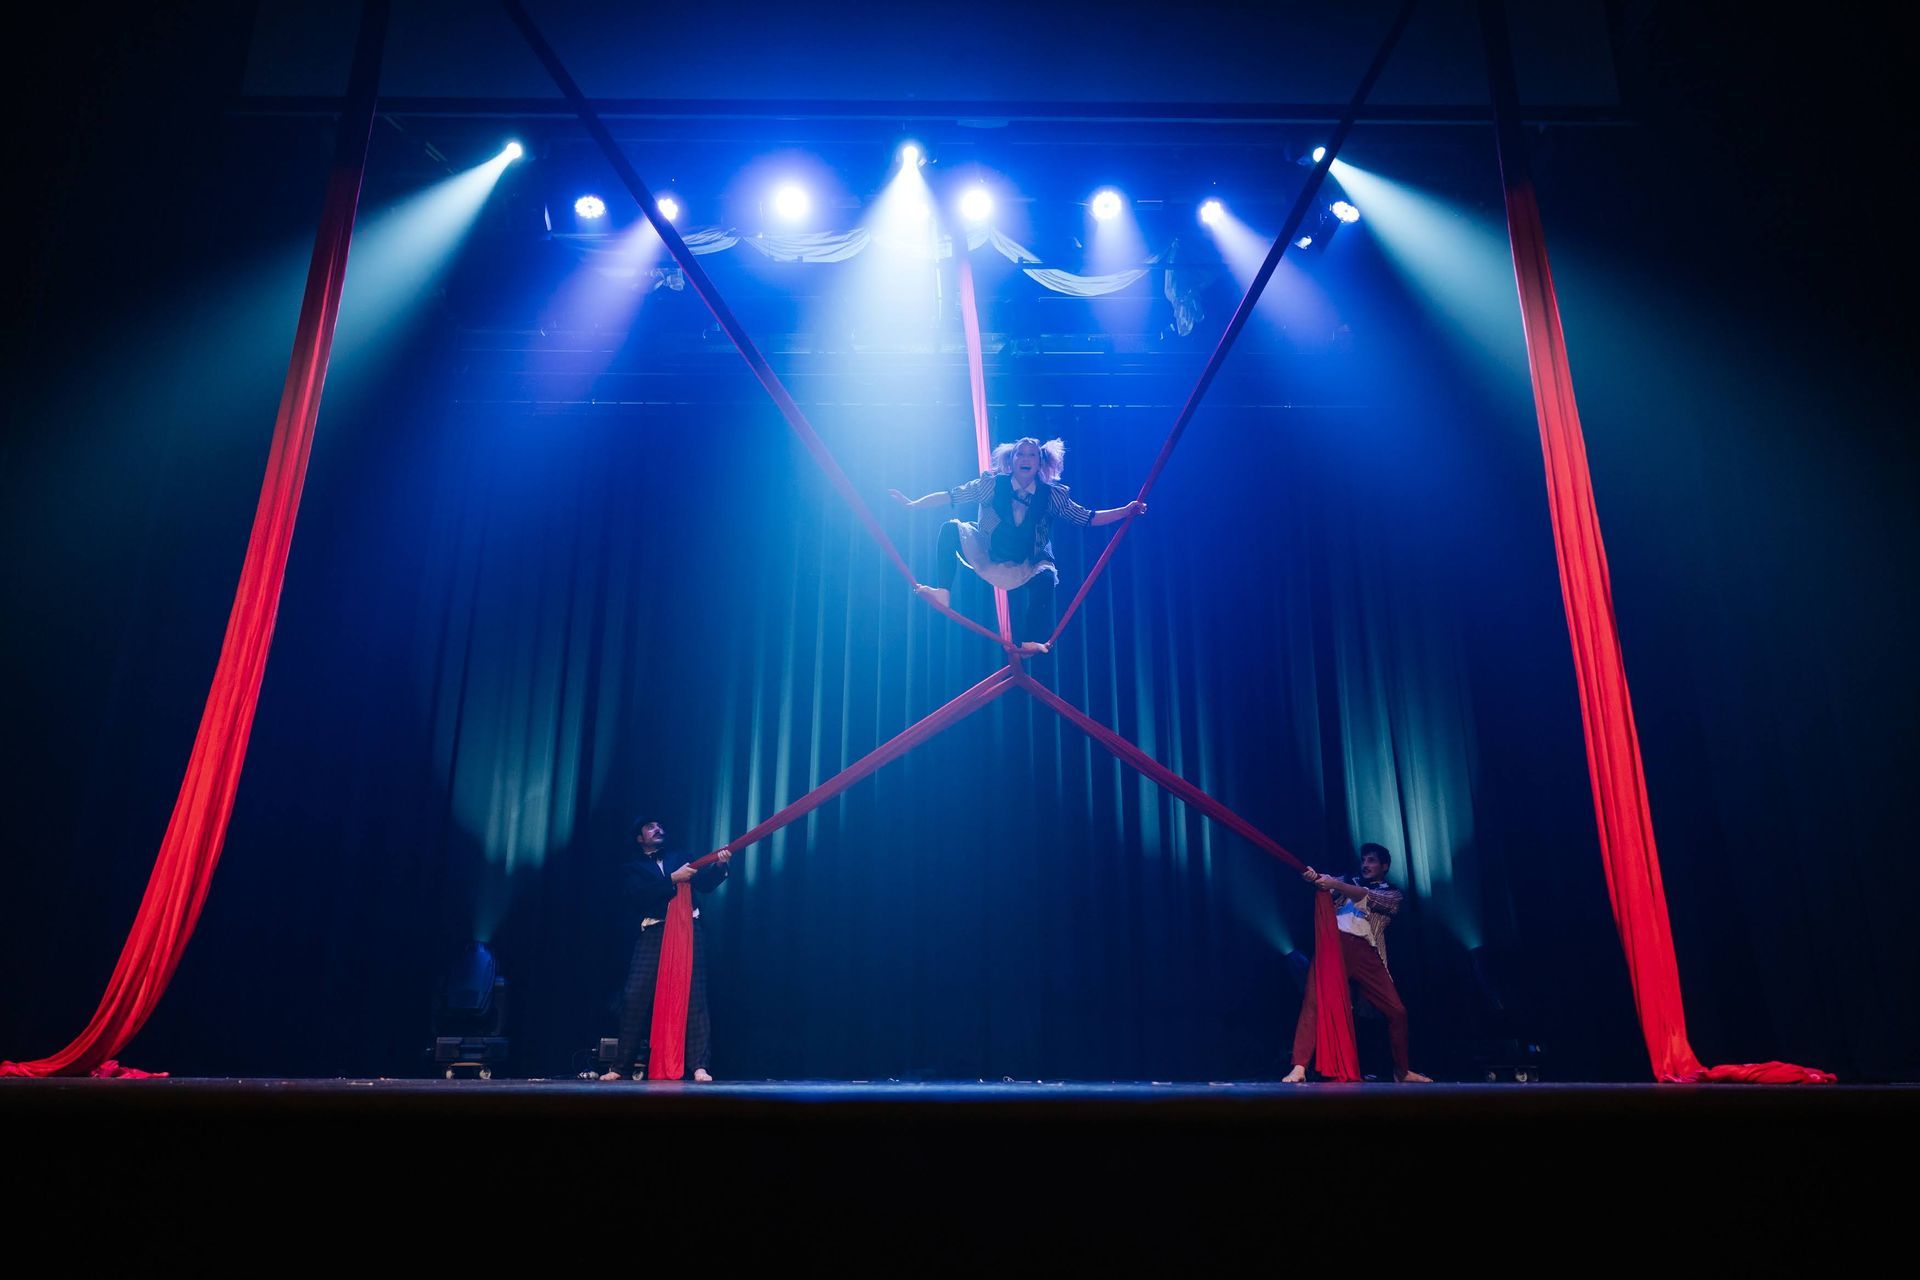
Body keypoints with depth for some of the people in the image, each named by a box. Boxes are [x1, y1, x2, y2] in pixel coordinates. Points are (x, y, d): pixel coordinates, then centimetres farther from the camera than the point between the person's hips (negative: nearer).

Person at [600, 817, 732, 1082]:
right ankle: (620, 1066, 5)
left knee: (694, 997, -6)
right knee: (635, 997, -5)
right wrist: (673, 879, -12)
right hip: (653, 934, -1)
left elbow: (706, 885, 8)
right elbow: (636, 897, -4)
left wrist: (719, 865, -12)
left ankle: (699, 1066, -9)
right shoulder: (632, 868, 15)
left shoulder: (683, 859, 22)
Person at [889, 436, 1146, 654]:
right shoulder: (994, 484, -8)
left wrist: (1127, 510, -12)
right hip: (988, 555, 0)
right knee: (951, 528, -20)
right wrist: (913, 504, -17)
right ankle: (943, 592, -25)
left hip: (1025, 566, 0)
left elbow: (1090, 518, -3)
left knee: (1046, 575, -33)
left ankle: (1030, 642, -29)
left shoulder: (1051, 494, -6)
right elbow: (951, 496, -10)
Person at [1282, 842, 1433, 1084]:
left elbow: (1366, 896, -4)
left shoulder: (1392, 894, 18)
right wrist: (1314, 877, -23)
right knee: (1313, 1002, -16)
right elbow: (1325, 886, 1)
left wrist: (1335, 884, -19)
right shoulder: (1346, 881, 23)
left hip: (1366, 953, 1)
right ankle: (1299, 1067, -19)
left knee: (1396, 1011, 1)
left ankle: (1402, 1071, 21)